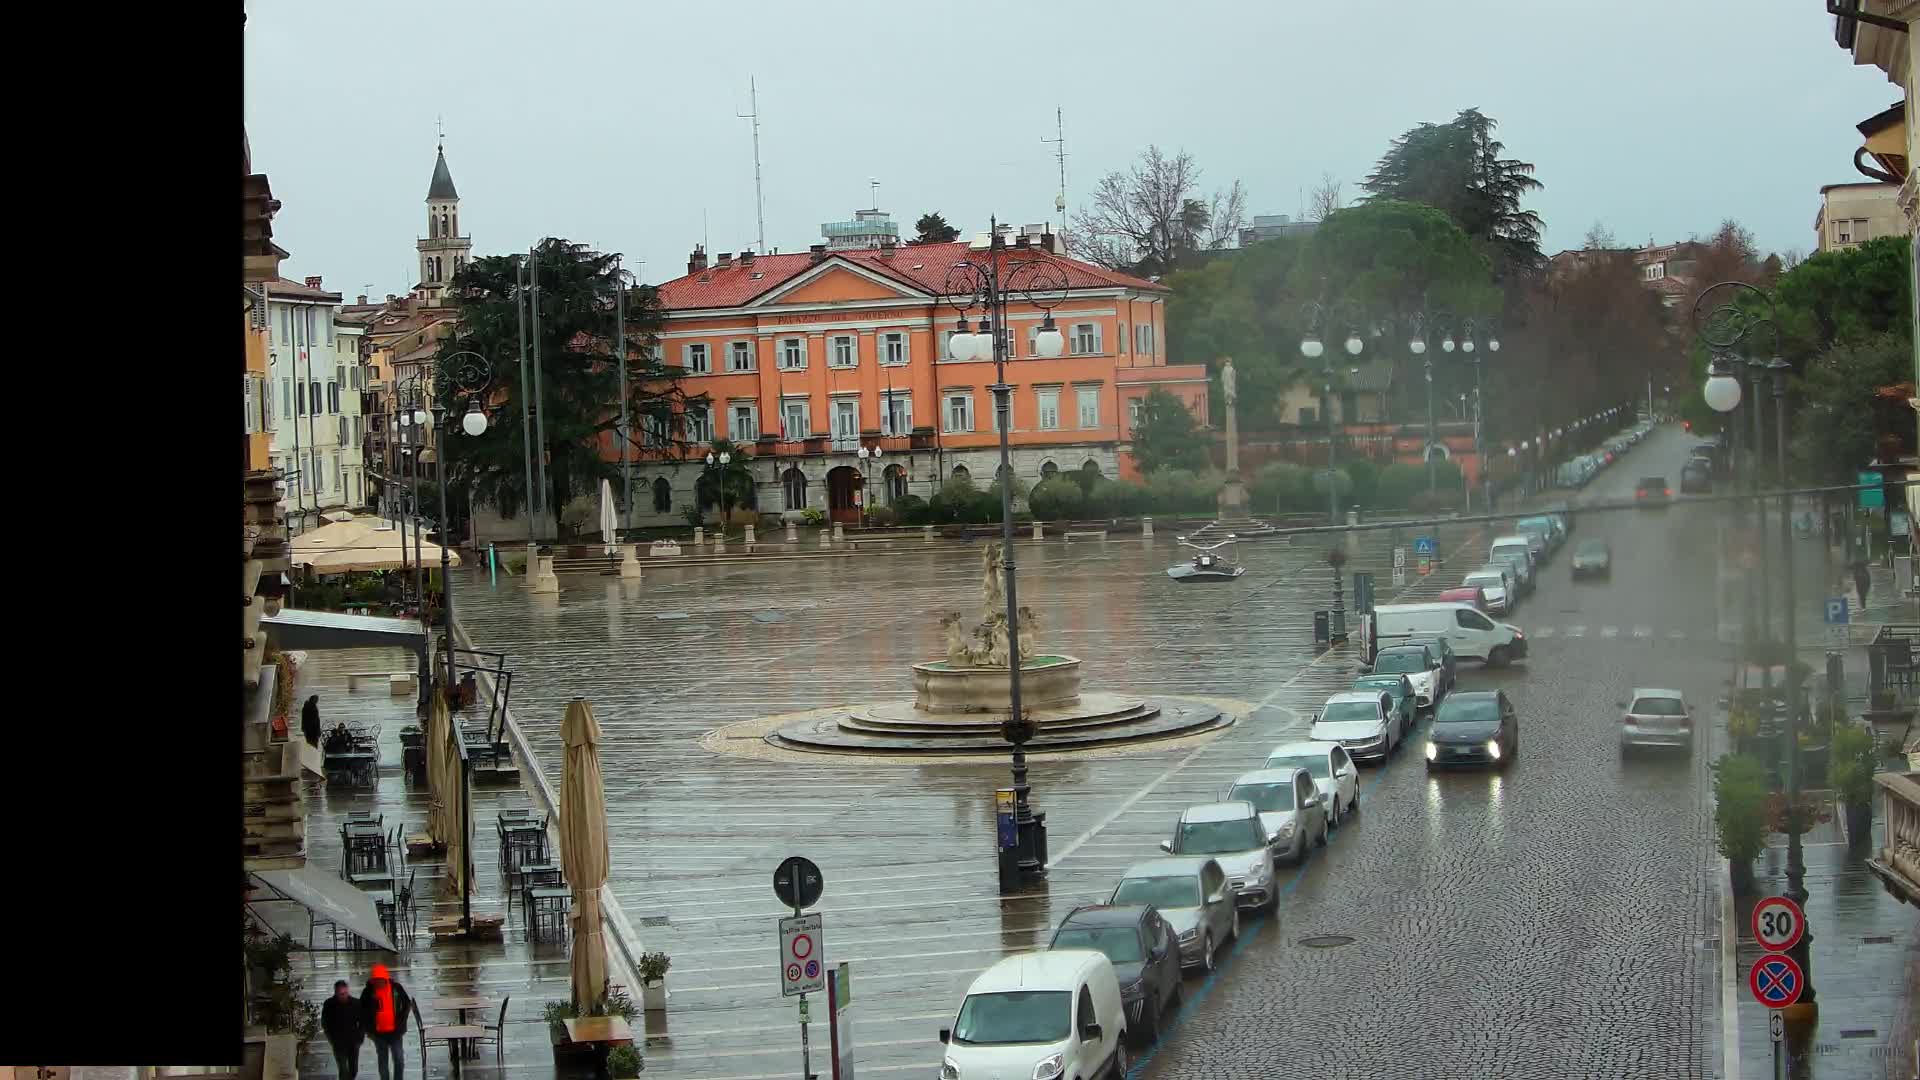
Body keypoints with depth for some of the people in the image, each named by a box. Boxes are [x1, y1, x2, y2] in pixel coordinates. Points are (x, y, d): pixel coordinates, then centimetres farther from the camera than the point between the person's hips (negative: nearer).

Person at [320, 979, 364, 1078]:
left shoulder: (356, 1003, -6)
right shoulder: (329, 1005, -8)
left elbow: (362, 1022, 5)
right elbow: (324, 1023, 3)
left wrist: (360, 1036, -3)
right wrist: (332, 1038, -3)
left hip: (353, 1042, 2)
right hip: (339, 1043, -2)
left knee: (354, 1070, 9)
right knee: (343, 1070, -9)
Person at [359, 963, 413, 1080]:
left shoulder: (396, 988, -5)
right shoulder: (368, 992, -5)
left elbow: (407, 1004, 4)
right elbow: (363, 1011, 5)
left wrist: (401, 1021, -2)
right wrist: (369, 1029, 0)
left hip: (395, 1031, 0)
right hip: (379, 1033, 0)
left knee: (399, 1060, 0)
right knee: (382, 1062, 8)